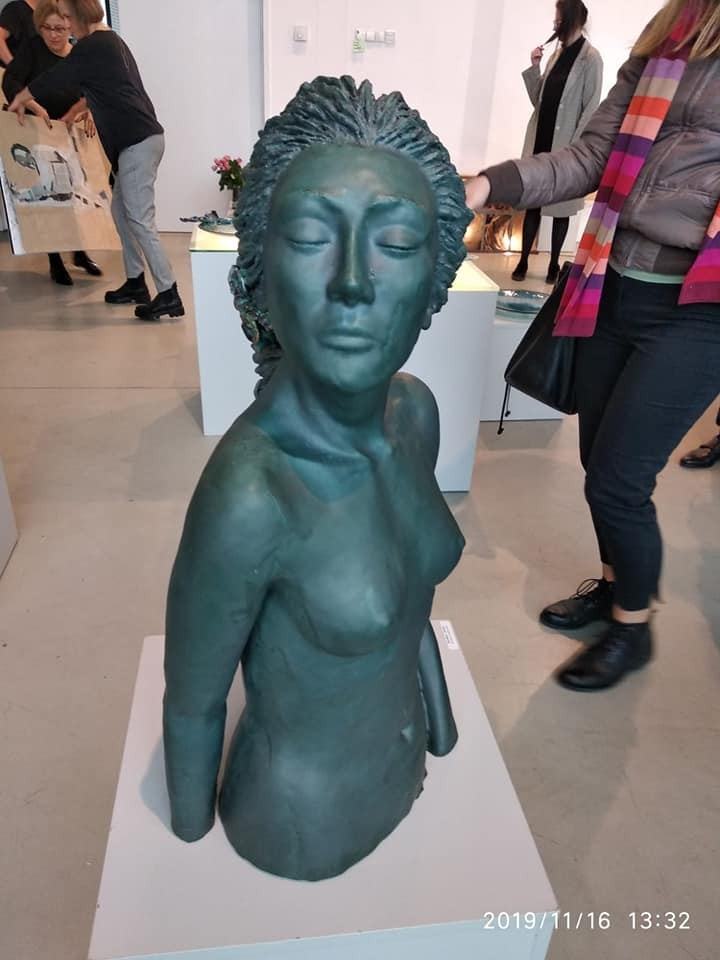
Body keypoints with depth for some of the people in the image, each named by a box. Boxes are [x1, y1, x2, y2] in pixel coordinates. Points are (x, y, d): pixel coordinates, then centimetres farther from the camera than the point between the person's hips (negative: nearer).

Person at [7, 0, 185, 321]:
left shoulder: (94, 45, -7)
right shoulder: (108, 42, 22)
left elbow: (56, 77, -2)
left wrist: (19, 99, 12)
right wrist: (73, 114, 37)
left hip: (138, 141, -10)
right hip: (139, 138, 10)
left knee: (140, 218, -11)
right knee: (121, 210, 13)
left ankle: (168, 295, -12)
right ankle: (135, 283, 18)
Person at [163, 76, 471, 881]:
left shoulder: (415, 413, -18)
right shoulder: (247, 499, -41)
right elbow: (192, 706, -22)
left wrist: (440, 729, 12)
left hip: (399, 757, 5)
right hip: (305, 815, -4)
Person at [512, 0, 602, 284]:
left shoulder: (590, 58, -6)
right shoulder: (556, 54, 12)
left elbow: (590, 108, -10)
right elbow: (538, 100, 14)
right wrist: (534, 68, 1)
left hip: (564, 145, -6)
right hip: (540, 139, 6)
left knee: (560, 206, 2)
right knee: (532, 202, 6)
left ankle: (554, 264, 12)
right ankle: (523, 261, 12)